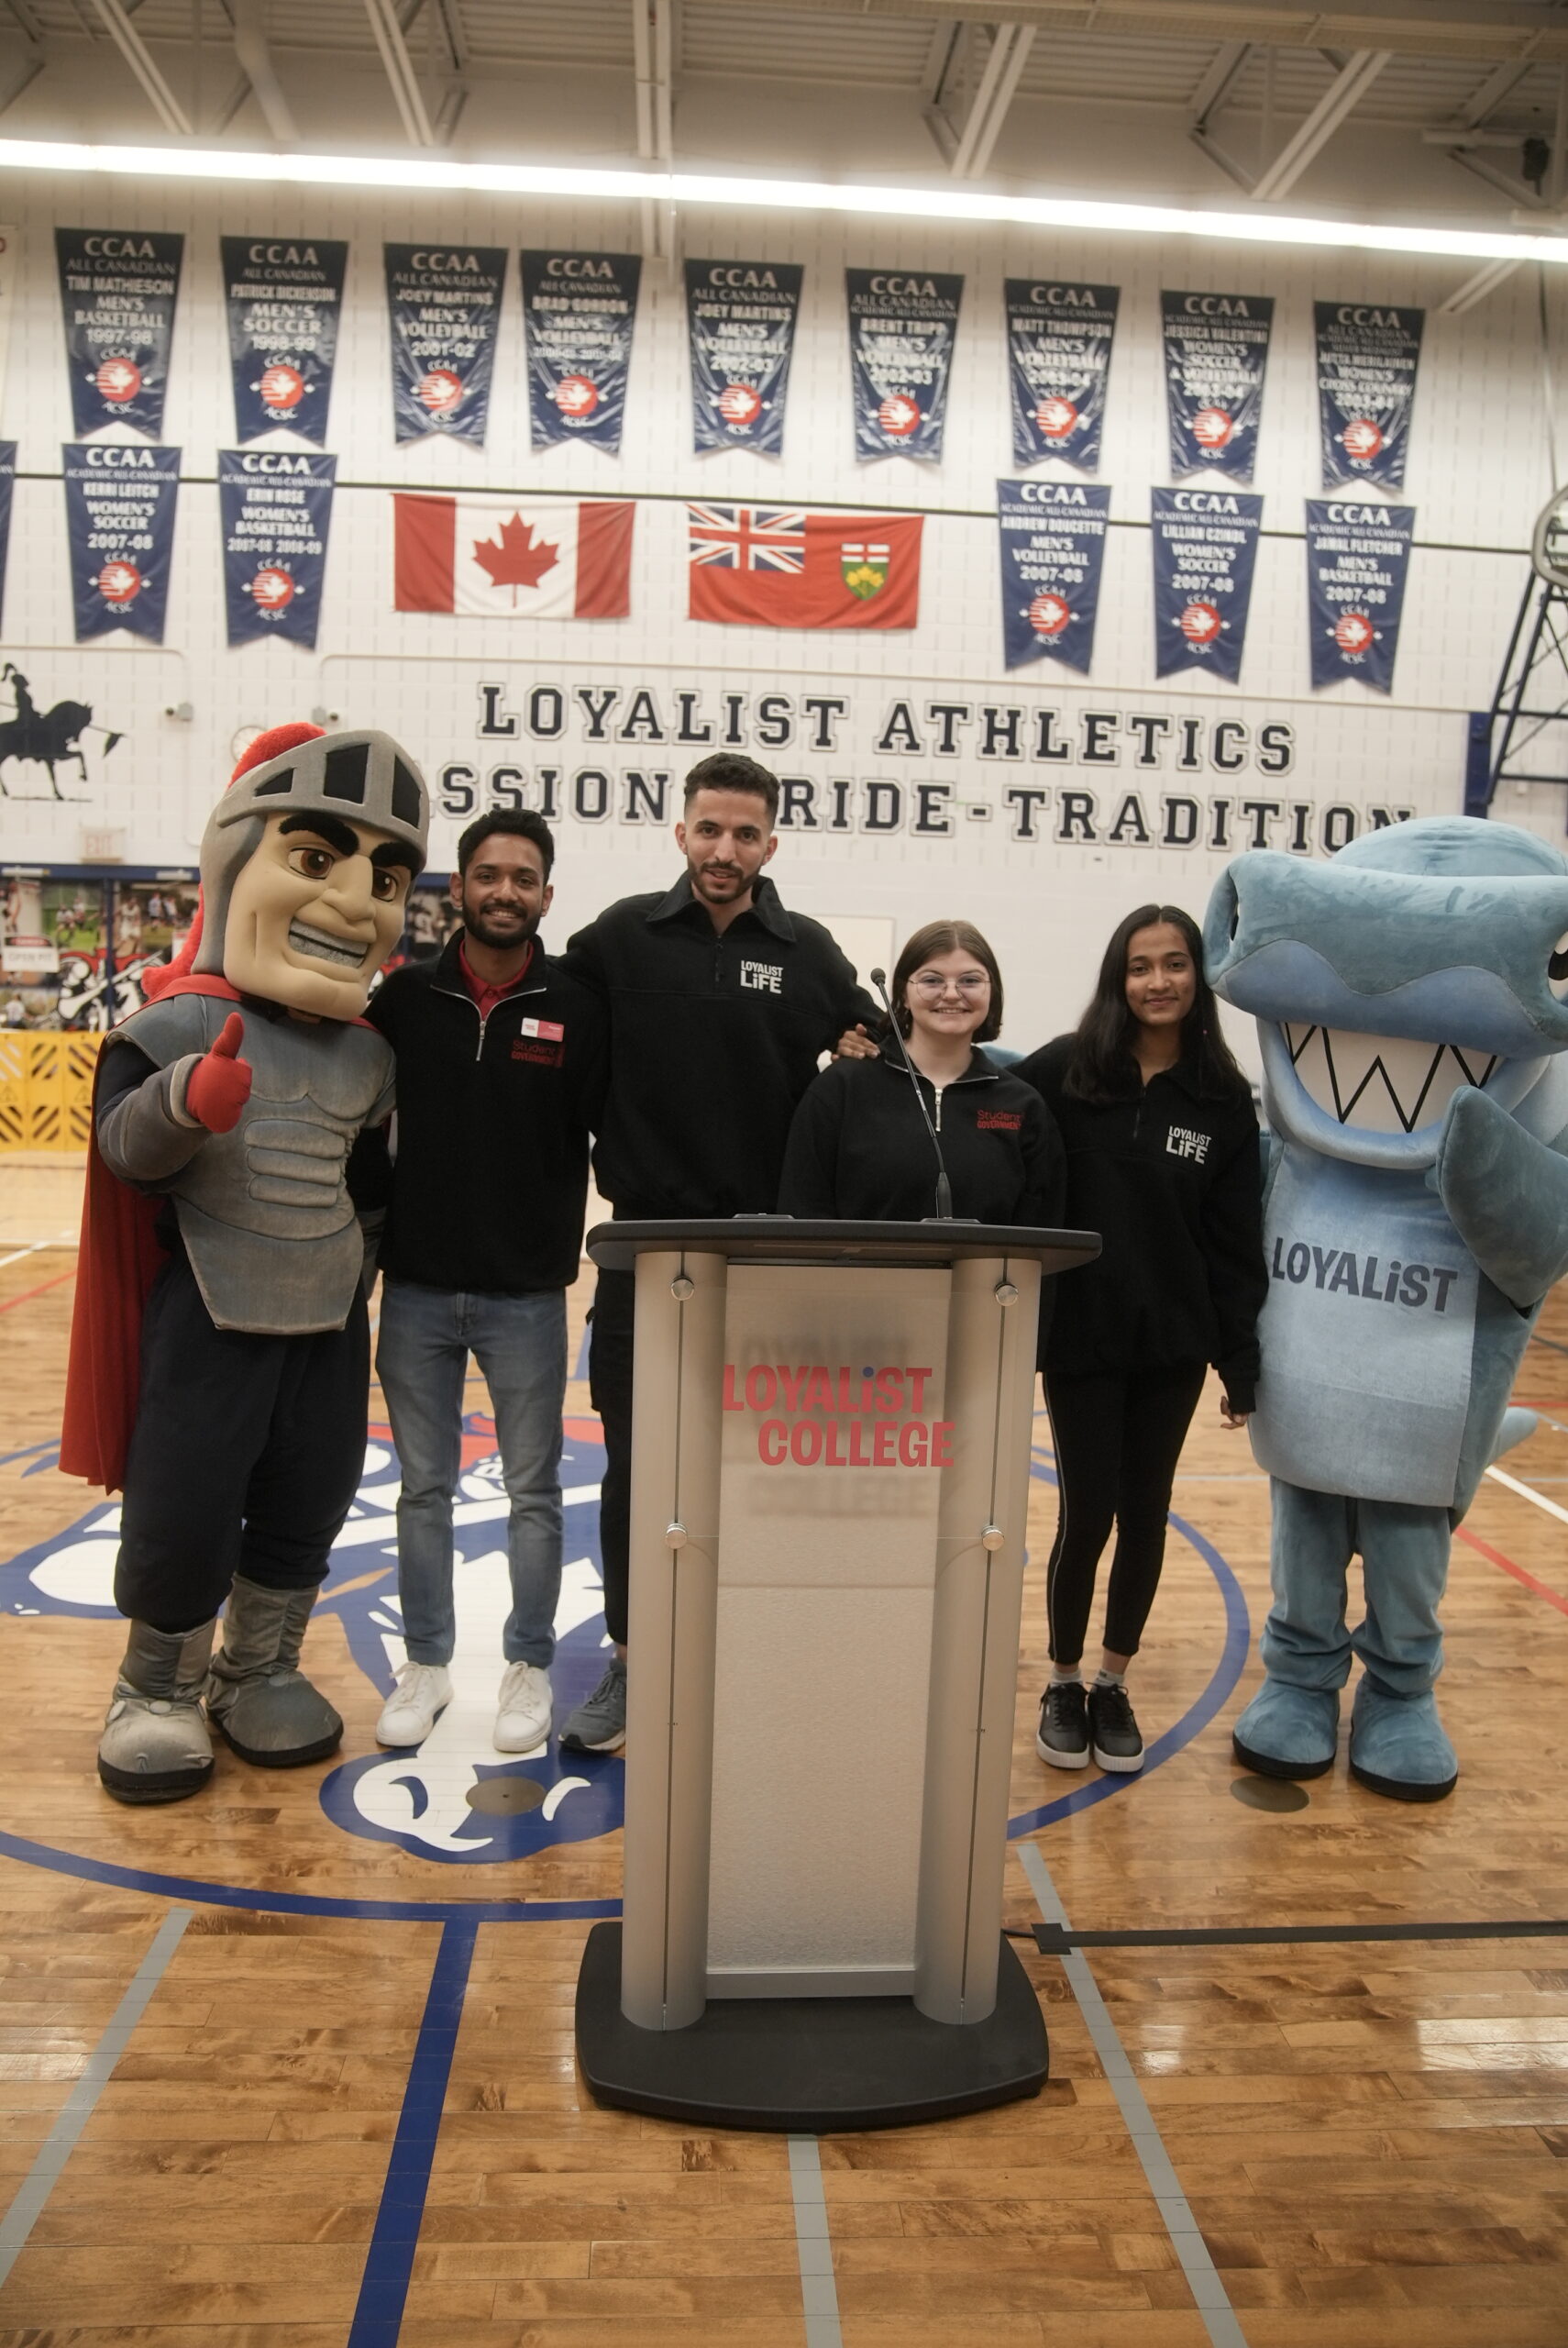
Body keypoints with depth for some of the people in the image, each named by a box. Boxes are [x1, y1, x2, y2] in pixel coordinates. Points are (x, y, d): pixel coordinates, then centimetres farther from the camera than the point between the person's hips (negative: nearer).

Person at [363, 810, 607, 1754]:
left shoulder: (576, 1006, -3)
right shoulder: (405, 996, 0)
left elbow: (608, 1131, 1)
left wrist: (565, 1245, -6)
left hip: (527, 1295, -1)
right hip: (416, 1289, 2)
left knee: (533, 1492, 9)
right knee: (425, 1489, 12)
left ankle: (530, 1667, 25)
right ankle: (427, 1664, 28)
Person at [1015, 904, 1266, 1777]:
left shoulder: (1224, 1097, 1)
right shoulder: (1064, 1072, -5)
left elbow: (1237, 1243, 2)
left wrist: (1243, 1364, 1)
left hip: (1173, 1343, 2)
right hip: (1080, 1337, -2)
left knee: (1145, 1515, 10)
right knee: (1088, 1515, 0)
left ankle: (1115, 1686, 29)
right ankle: (1064, 1684, 24)